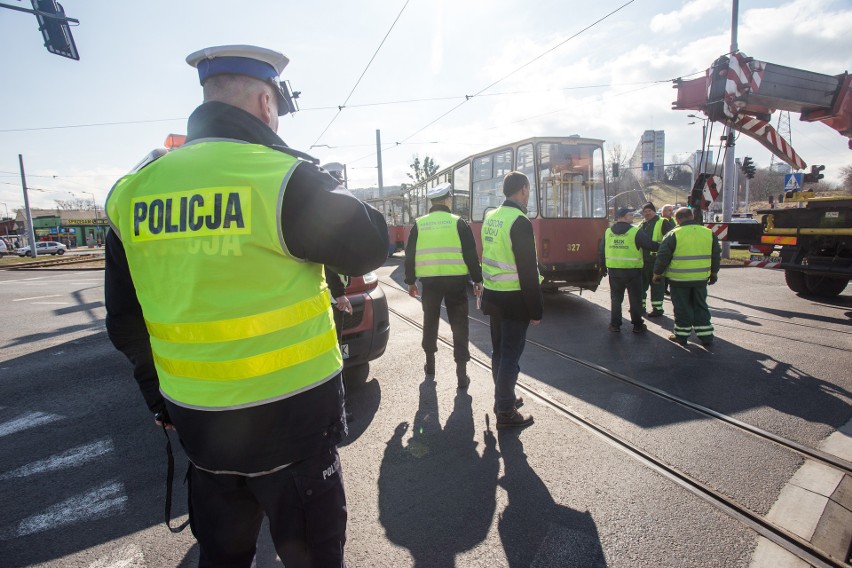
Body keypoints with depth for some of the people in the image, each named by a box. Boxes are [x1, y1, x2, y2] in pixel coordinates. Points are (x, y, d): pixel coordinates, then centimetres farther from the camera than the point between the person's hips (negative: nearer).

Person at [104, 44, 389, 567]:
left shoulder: (133, 191, 2)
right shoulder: (284, 177, -18)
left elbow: (126, 321, 9)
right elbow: (372, 247, -7)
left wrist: (161, 400, 21)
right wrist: (327, 190, 8)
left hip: (196, 423, 6)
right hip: (290, 421, -5)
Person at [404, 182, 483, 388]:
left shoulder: (419, 224, 4)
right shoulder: (458, 222, -2)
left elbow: (410, 255, 5)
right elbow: (471, 254, -4)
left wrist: (411, 281, 14)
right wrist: (477, 280, 4)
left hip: (429, 280, 2)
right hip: (456, 280, -2)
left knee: (430, 320, 19)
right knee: (459, 324, 4)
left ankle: (430, 362, 30)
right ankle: (461, 371, 3)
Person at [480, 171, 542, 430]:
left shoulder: (490, 217, 8)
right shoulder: (520, 222, -17)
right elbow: (528, 270, -19)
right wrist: (536, 309, -14)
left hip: (493, 295, 8)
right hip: (514, 299, -8)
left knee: (499, 350, 18)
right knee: (511, 354, 1)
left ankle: (503, 397, 33)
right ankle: (505, 412, 10)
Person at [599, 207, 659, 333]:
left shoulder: (608, 232, 3)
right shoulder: (635, 232, -10)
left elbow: (602, 251, 8)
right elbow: (650, 245, -8)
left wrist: (603, 267, 18)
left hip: (614, 270, 3)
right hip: (632, 271, -3)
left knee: (616, 298, 14)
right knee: (635, 299, 10)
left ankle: (615, 324, 15)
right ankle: (637, 325, 18)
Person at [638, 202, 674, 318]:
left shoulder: (663, 223, -5)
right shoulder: (641, 225, 16)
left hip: (655, 260, -7)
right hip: (642, 260, 7)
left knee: (656, 285, 0)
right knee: (641, 283, 14)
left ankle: (657, 308, 8)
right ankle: (640, 305, 26)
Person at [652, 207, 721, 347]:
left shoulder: (673, 235, -11)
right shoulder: (709, 233, 3)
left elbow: (662, 257, -9)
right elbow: (716, 256, 12)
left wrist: (657, 273, 4)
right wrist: (714, 273, 24)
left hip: (680, 279, -4)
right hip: (701, 279, 4)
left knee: (682, 308, 7)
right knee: (700, 307, 15)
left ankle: (681, 335, 16)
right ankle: (706, 336, 17)